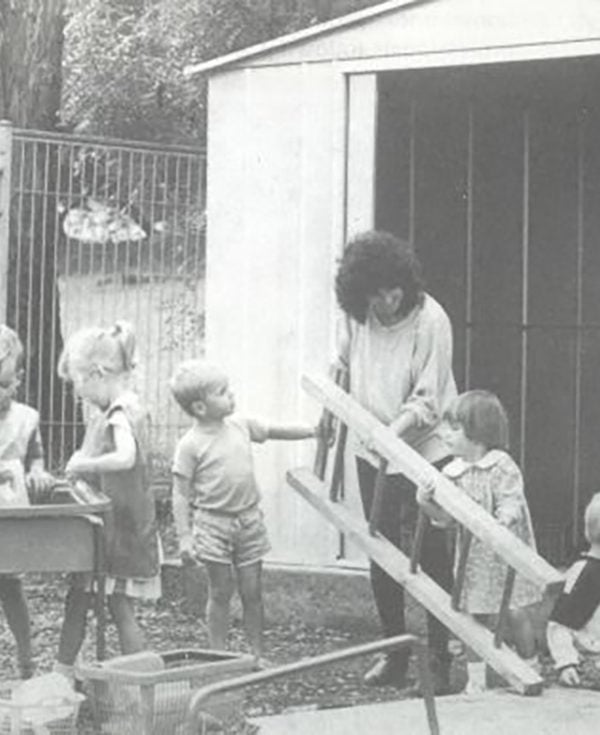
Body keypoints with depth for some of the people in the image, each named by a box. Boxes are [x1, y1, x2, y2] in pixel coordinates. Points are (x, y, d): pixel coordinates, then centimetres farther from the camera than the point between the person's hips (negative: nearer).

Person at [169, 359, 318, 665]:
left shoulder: (240, 426, 3)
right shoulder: (190, 445, -12)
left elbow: (272, 432, 20)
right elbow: (181, 495, -10)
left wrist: (312, 431, 16)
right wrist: (184, 537, -15)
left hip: (248, 520, 5)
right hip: (213, 524, -5)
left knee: (252, 591, 8)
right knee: (220, 592, 3)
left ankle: (257, 652, 18)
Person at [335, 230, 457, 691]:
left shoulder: (430, 320, -19)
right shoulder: (355, 315, -3)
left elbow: (427, 403, -20)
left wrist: (392, 432, -32)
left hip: (424, 450, -5)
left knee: (432, 557, -4)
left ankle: (440, 658, 3)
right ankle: (394, 651, 23)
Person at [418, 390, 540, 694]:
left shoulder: (502, 467, -13)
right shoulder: (454, 473, 3)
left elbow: (510, 502, -21)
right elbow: (446, 515, 4)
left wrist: (504, 520, -42)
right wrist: (428, 502, -15)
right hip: (472, 557, 5)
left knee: (515, 614, 0)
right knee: (473, 617, 5)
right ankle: (475, 680, 13)